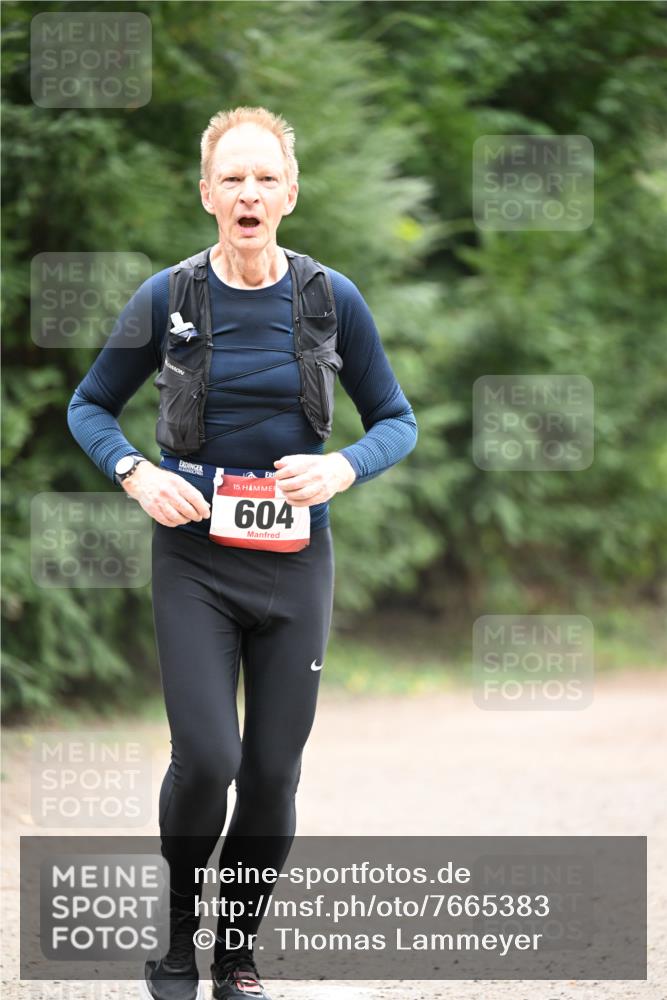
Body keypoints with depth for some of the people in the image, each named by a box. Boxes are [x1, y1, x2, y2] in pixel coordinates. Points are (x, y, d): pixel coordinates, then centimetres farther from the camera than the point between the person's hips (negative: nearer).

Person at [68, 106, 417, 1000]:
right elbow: (89, 406, 8)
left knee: (273, 772, 3)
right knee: (206, 758, -15)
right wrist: (137, 475, -10)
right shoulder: (169, 297, -3)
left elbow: (397, 420, 7)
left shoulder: (331, 299, -2)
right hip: (195, 557, -1)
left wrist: (344, 468, -13)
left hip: (295, 560, 2)